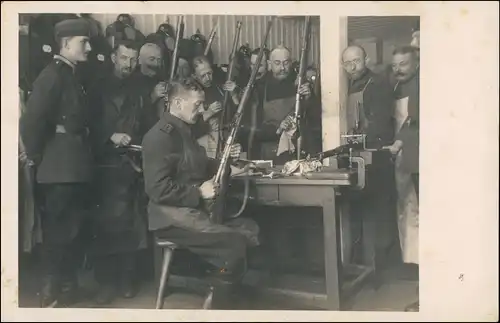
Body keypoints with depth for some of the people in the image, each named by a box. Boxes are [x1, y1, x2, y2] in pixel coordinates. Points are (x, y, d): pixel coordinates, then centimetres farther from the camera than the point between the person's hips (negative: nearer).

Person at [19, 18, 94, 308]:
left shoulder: (73, 76, 16)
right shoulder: (53, 75, -11)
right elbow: (32, 121, -19)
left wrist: (85, 156, 9)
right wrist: (37, 157, -8)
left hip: (75, 166, 8)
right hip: (62, 166, -8)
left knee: (71, 227, 15)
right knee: (59, 229, 0)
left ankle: (67, 285, 29)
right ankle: (51, 292, 13)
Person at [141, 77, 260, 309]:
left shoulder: (185, 131, 16)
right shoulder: (160, 135, -15)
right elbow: (157, 188, -22)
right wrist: (199, 193, -18)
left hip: (195, 209, 10)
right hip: (171, 215, -10)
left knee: (250, 229, 0)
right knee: (235, 244, -24)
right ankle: (219, 301, -2)